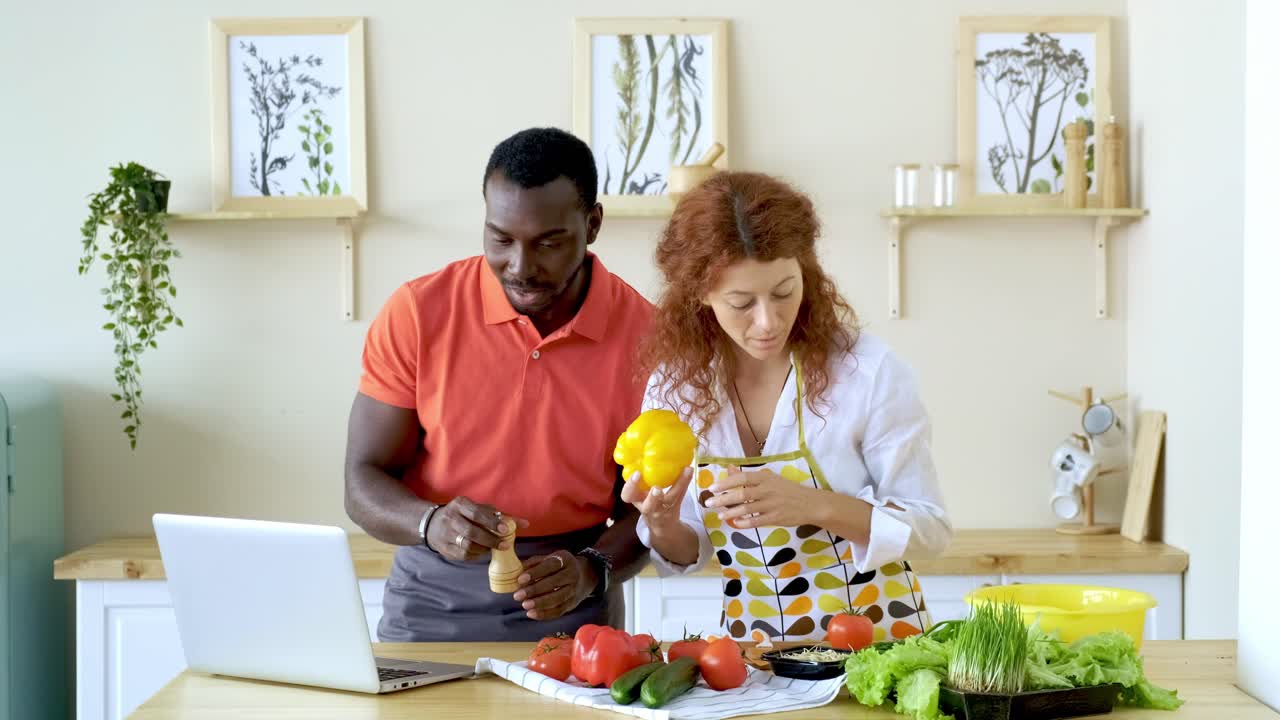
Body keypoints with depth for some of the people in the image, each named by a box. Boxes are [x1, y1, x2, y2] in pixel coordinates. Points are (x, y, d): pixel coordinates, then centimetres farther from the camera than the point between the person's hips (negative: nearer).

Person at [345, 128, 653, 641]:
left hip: (572, 607, 0)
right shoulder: (416, 314, -7)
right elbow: (364, 483, -5)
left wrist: (592, 570, -19)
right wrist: (433, 524, -25)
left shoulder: (645, 333, -6)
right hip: (430, 603, 0)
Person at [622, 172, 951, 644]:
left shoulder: (868, 371, -12)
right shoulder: (674, 386, -2)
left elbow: (929, 528, -6)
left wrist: (815, 506, -21)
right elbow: (691, 552, 8)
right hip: (752, 640, 3)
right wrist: (663, 527, -14)